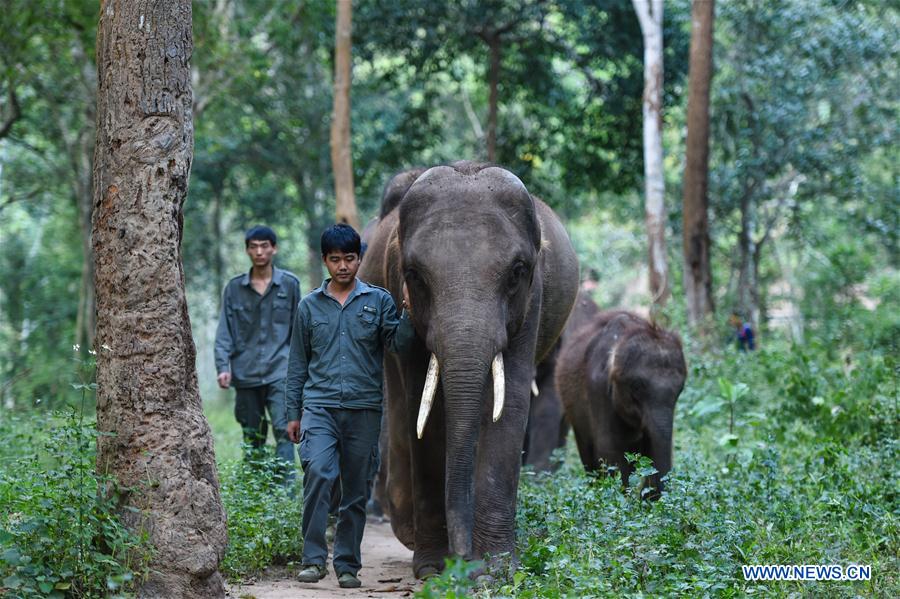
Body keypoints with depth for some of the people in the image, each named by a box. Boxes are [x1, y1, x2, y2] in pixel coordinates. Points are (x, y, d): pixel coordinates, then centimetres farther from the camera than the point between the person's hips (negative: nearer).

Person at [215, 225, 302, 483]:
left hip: (279, 371, -2)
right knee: (252, 437, 9)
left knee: (283, 430, -15)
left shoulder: (289, 284, 5)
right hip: (246, 373, 2)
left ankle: (286, 488, -19)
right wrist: (223, 366, -6)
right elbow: (224, 333, 7)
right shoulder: (235, 288, 9)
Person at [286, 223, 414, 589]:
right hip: (320, 407, -1)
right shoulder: (310, 306, 11)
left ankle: (348, 565, 15)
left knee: (357, 491, 4)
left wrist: (409, 312, -19)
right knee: (317, 472, -22)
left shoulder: (379, 301, 8)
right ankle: (313, 558, -18)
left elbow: (398, 345, -3)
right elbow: (298, 363, 14)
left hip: (364, 408, 1)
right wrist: (293, 413, 12)